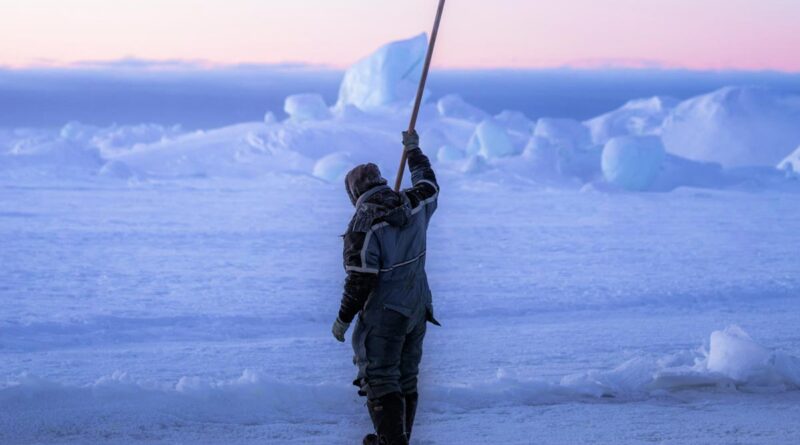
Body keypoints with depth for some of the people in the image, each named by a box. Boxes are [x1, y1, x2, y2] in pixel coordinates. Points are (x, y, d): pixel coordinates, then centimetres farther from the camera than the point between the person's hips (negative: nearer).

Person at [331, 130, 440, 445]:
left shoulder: (364, 224, -19)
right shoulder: (414, 205, -1)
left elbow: (360, 279, -20)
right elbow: (429, 184, 24)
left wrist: (343, 319, -9)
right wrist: (414, 151, 39)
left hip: (384, 315, -7)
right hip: (417, 309, 7)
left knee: (381, 382, -3)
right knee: (407, 378, 16)